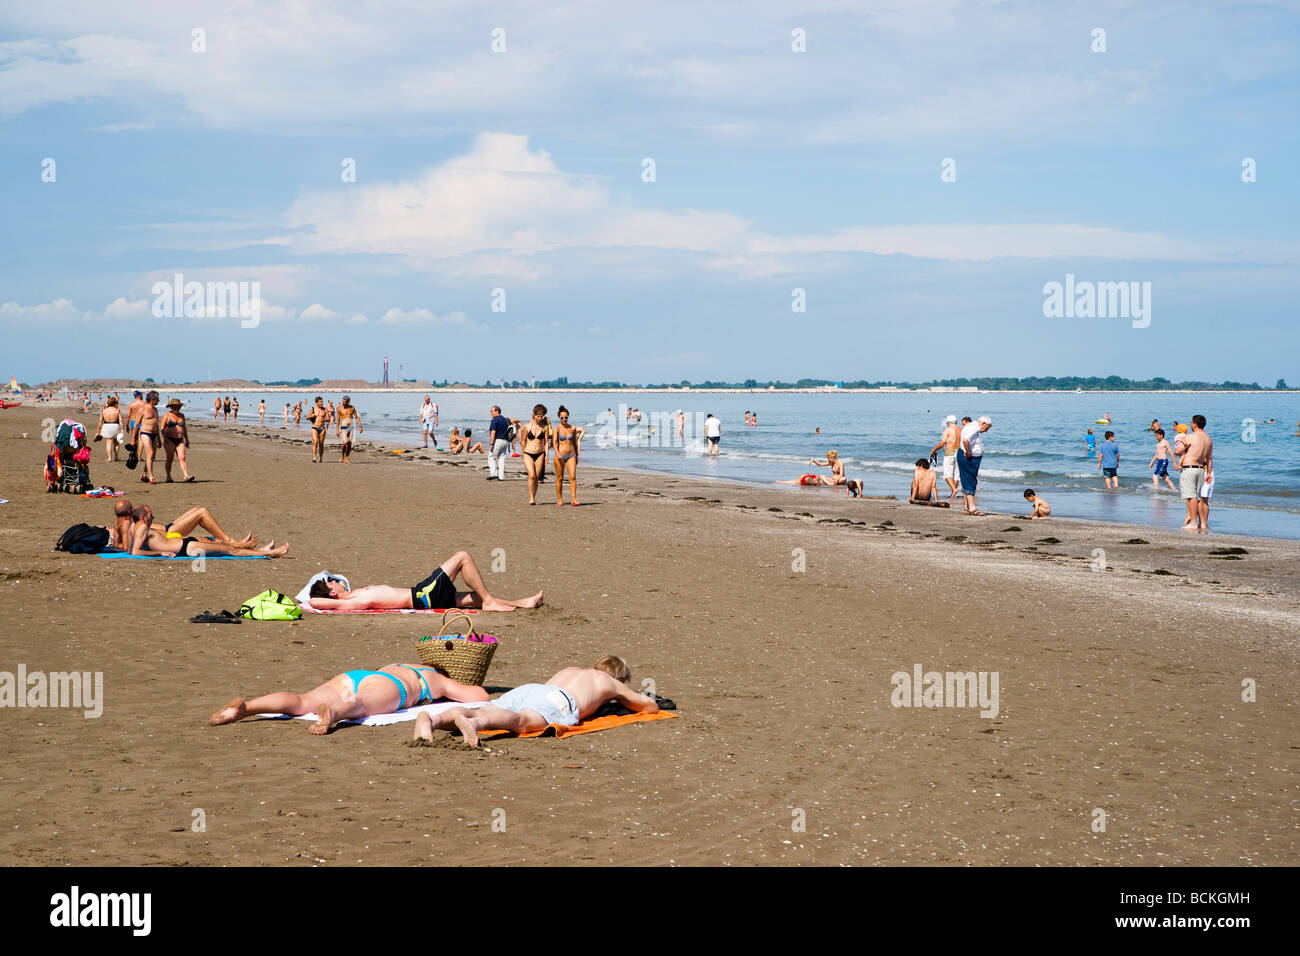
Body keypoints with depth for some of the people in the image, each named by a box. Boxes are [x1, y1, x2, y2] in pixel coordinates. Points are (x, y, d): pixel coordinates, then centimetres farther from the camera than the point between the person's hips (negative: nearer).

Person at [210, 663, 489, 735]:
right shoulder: (438, 680, 32)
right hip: (383, 686, -5)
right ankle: (333, 713, -73)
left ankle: (245, 707, -42)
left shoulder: (396, 665, 47)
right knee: (359, 707, -37)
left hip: (351, 677, 5)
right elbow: (481, 697, 29)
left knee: (302, 703, -17)